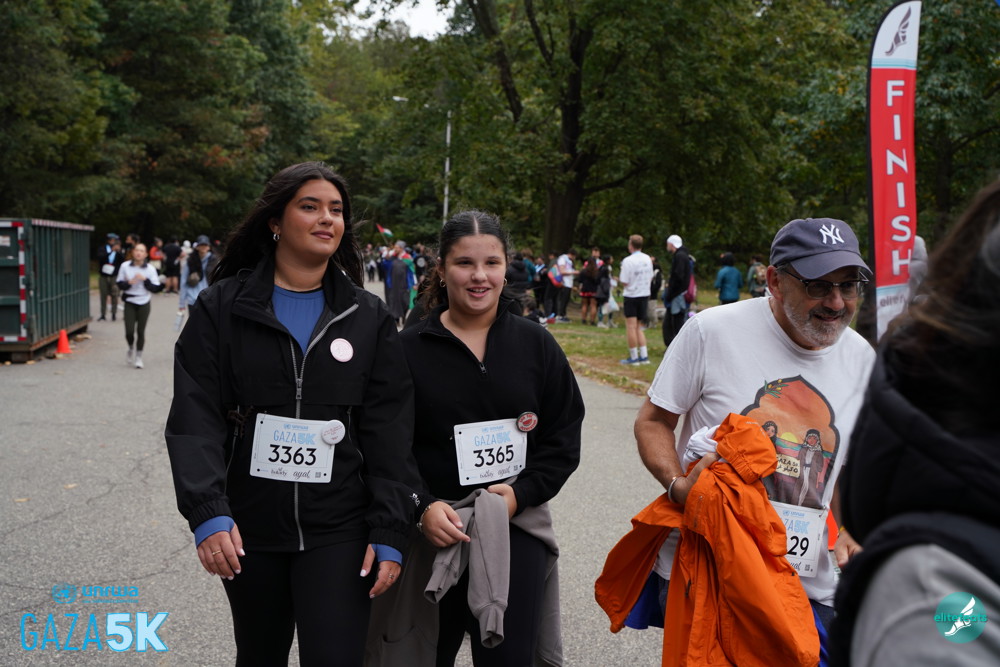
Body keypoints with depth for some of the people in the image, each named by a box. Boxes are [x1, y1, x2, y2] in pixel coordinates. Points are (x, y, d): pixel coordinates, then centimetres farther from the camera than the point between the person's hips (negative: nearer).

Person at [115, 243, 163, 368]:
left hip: (144, 303, 0)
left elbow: (155, 288, -3)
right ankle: (131, 349, 25)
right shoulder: (125, 266, -1)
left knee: (141, 331, 2)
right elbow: (119, 284, 5)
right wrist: (129, 283, -14)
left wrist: (145, 280, -17)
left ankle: (139, 357, 17)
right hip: (129, 302, 0)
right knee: (129, 331, -6)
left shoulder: (150, 268, -3)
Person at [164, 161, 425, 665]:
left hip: (338, 531, 0)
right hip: (248, 531, 1)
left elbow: (390, 433, 1)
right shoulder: (222, 307, 0)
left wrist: (389, 531, -6)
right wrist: (207, 513, -21)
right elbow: (195, 419, -8)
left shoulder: (369, 318, 4)